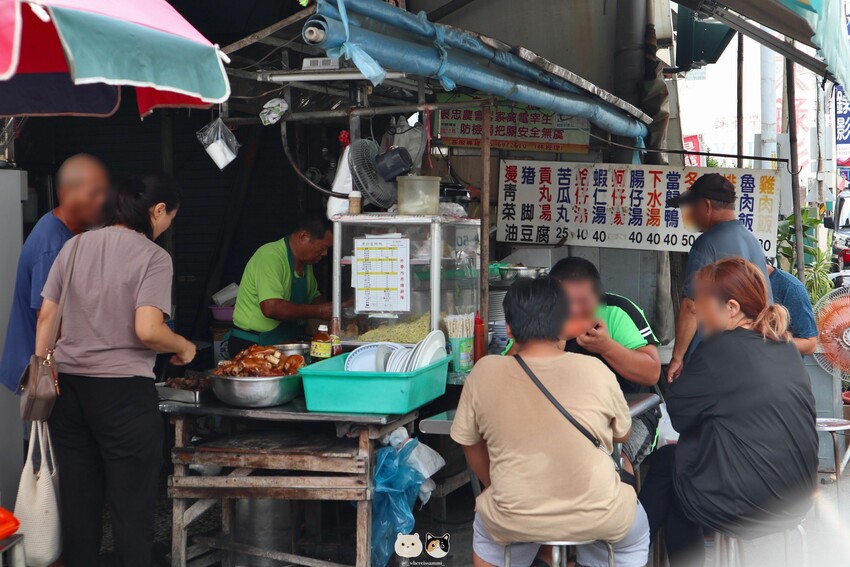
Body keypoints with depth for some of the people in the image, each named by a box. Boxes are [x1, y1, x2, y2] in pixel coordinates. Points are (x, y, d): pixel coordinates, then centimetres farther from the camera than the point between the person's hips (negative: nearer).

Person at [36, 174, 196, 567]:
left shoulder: (74, 246, 9)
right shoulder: (153, 256, -8)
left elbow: (46, 317, 8)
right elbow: (147, 330, -18)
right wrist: (184, 347, 0)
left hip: (67, 387, 6)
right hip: (122, 391, -6)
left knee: (77, 501, 12)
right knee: (132, 506, 3)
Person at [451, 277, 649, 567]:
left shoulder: (484, 373, -9)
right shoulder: (596, 370, -10)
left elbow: (470, 443, 6)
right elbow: (622, 435, 7)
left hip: (516, 520, 1)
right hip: (596, 518, 0)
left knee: (487, 528, 37)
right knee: (635, 535, 35)